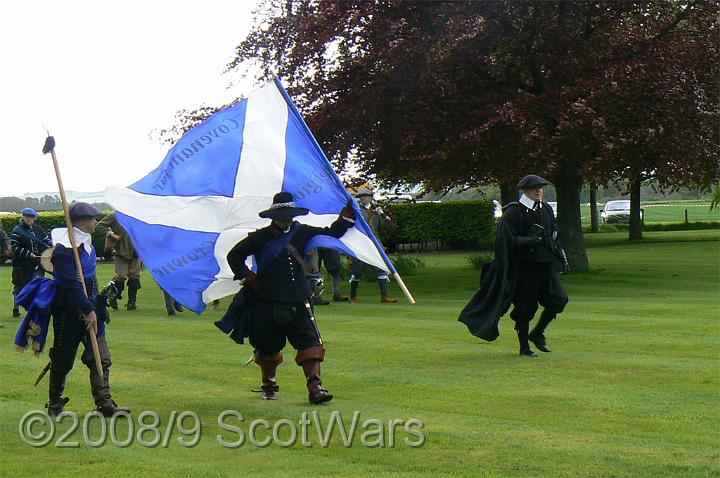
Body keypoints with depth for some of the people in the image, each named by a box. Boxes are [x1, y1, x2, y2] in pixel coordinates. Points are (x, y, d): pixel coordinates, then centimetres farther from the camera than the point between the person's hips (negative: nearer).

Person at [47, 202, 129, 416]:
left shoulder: (86, 242, 10)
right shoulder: (64, 249, -19)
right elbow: (71, 284, -25)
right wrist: (88, 310, -26)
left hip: (90, 308, 8)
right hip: (70, 312, -8)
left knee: (101, 359, 1)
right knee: (63, 360, 6)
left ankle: (105, 403, 1)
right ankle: (55, 405, 20)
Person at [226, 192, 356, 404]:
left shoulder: (302, 233, 9)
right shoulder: (261, 237, 1)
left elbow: (331, 233, 19)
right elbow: (234, 256, 7)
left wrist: (348, 214, 9)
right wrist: (248, 278, 0)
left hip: (298, 302, 2)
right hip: (267, 302, -2)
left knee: (310, 342, -13)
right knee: (268, 347, 10)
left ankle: (315, 387, -17)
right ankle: (269, 386, 32)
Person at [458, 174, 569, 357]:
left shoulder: (546, 209, 12)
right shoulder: (513, 213, -9)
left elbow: (555, 237, 20)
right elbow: (506, 240, -14)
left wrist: (563, 259, 13)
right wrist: (529, 240, -26)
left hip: (544, 265, 6)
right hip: (523, 267, -6)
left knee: (559, 299, -4)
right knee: (525, 308, -1)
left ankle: (537, 334, 17)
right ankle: (524, 347, 14)